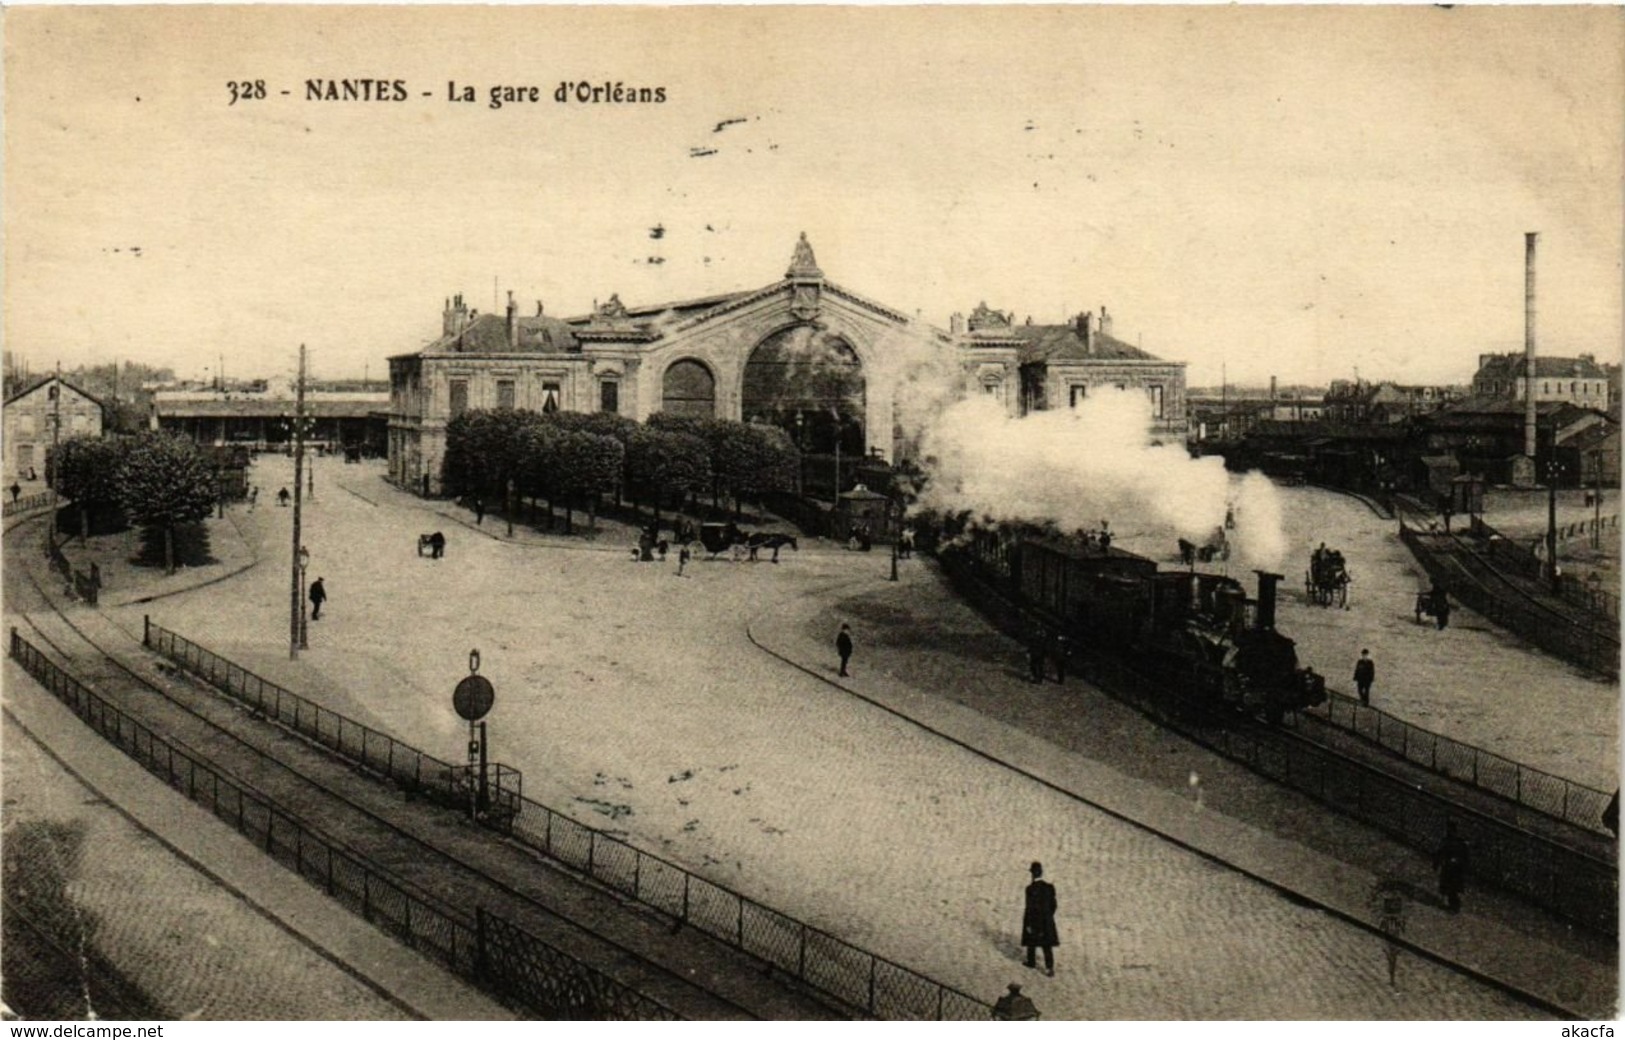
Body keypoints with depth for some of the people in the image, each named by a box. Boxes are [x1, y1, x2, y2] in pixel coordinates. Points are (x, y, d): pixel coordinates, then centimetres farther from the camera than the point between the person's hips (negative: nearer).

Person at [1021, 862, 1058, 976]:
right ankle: (1050, 967, 1)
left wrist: (1028, 924, -12)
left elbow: (1029, 908, -20)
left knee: (1031, 942, 19)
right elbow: (1053, 905, 1)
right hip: (1046, 921, 4)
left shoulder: (1031, 889, -22)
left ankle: (1032, 962, 35)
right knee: (1047, 945, 7)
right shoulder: (1049, 887, -7)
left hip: (1033, 920, -4)